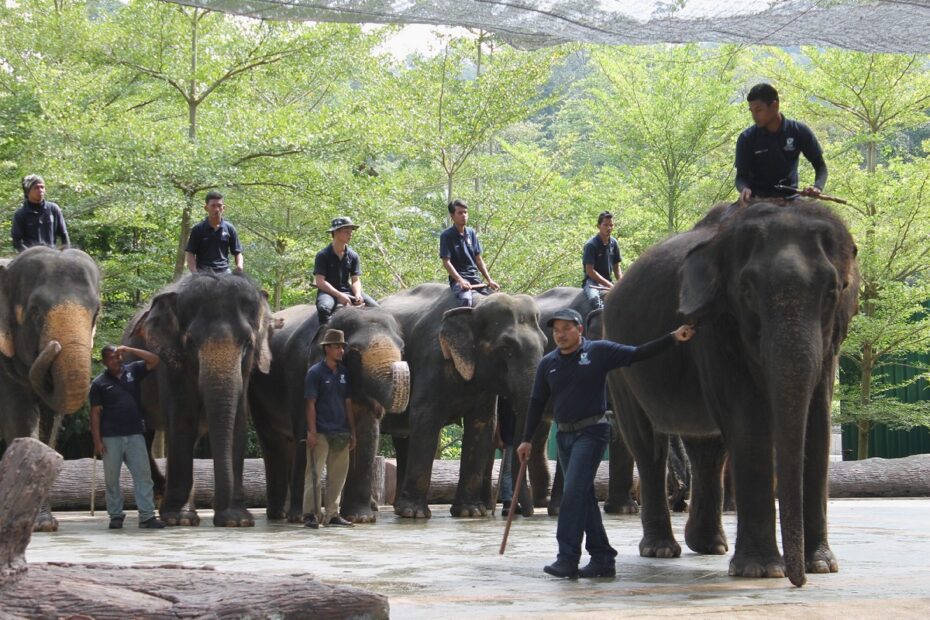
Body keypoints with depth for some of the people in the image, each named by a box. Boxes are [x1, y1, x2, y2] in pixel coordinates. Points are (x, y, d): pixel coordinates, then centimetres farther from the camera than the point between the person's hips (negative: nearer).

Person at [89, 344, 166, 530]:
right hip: (111, 437, -2)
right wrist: (97, 441, -7)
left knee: (143, 474, -4)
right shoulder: (99, 383, 2)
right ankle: (116, 515, 12)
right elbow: (95, 413, 0)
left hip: (135, 434, 2)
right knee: (111, 478, 3)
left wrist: (129, 350, -5)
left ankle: (147, 515, -6)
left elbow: (154, 360, 4)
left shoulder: (132, 371, 9)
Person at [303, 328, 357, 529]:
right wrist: (312, 432, -14)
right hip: (321, 433, -6)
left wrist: (352, 432, 13)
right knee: (314, 474, -6)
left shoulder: (343, 373, 13)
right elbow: (310, 404, -8)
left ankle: (332, 514, 13)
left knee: (338, 474, 7)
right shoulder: (316, 372, -4)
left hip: (340, 433, 6)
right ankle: (311, 514, -4)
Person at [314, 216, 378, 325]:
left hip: (346, 290, 5)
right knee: (324, 308, -39)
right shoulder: (323, 255, -7)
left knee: (374, 307, -14)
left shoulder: (353, 255, 7)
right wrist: (339, 295, -23)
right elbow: (320, 281, -13)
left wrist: (358, 295, -18)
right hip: (328, 291, -5)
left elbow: (356, 280, 5)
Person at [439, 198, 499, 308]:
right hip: (458, 278, -6)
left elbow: (478, 259, 15)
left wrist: (489, 280, 7)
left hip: (474, 277, 6)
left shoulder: (472, 233, 12)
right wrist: (460, 280, -22)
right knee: (466, 299, -35)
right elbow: (446, 262, -10)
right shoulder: (447, 235, -5)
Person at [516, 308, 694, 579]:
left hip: (591, 432, -6)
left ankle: (567, 558, -18)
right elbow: (537, 403, 14)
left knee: (574, 491, -17)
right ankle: (602, 558, 13)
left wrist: (673, 338, -12)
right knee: (583, 496, 7)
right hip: (564, 435, 6)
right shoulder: (548, 363, 10)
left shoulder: (599, 351, -3)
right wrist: (527, 440, 11)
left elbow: (638, 354, -3)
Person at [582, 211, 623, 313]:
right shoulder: (591, 245, -10)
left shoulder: (614, 243, 8)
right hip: (592, 281, -6)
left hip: (608, 281, 6)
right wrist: (609, 285, -16)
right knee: (594, 298, -38)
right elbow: (590, 270, -14)